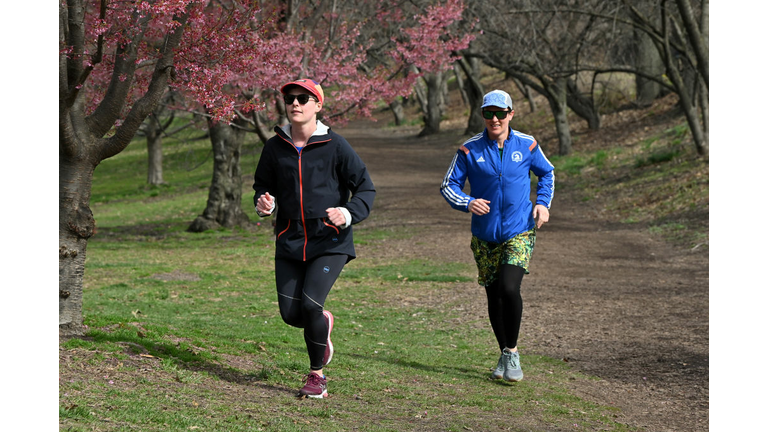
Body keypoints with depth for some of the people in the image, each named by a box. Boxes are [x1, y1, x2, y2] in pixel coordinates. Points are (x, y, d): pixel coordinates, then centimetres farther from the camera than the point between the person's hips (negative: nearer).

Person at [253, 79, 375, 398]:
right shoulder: (275, 147, 4)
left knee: (310, 304, -18)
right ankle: (323, 323, 37)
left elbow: (366, 188, -3)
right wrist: (264, 202, -5)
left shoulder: (335, 146, -7)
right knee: (290, 314, -1)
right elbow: (263, 184, 19)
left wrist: (348, 213, -22)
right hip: (289, 240, 4)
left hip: (330, 242, -4)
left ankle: (317, 375, 5)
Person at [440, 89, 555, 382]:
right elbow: (448, 185, 1)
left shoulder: (526, 145, 0)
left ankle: (512, 353, -3)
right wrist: (468, 203, -18)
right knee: (493, 296, 9)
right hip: (485, 235, 2)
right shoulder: (469, 150, -3)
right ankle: (504, 355, 27)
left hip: (520, 232, -2)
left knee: (509, 289, -20)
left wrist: (543, 203, 3)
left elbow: (547, 173, 19)